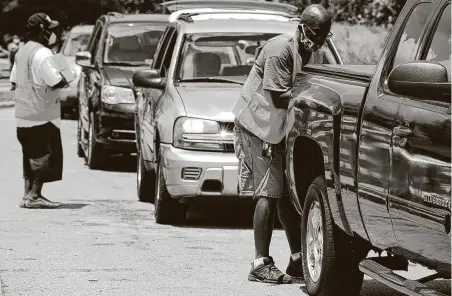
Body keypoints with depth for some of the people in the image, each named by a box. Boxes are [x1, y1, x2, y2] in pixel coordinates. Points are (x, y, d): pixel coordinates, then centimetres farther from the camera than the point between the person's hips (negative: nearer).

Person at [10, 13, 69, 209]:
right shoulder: (43, 54, -17)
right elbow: (57, 82, -22)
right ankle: (33, 195, -5)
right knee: (44, 156, -3)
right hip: (42, 115, -9)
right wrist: (68, 78, -3)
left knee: (31, 156, 15)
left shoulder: (22, 52, 11)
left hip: (23, 115, 9)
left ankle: (29, 194, 14)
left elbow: (14, 82, 15)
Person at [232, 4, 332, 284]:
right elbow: (279, 95, -22)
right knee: (269, 194, -12)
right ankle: (261, 264, -10)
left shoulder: (314, 56, 7)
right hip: (260, 126, -8)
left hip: (285, 129, 8)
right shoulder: (280, 49, -19)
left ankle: (298, 260, 15)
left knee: (288, 194, 9)